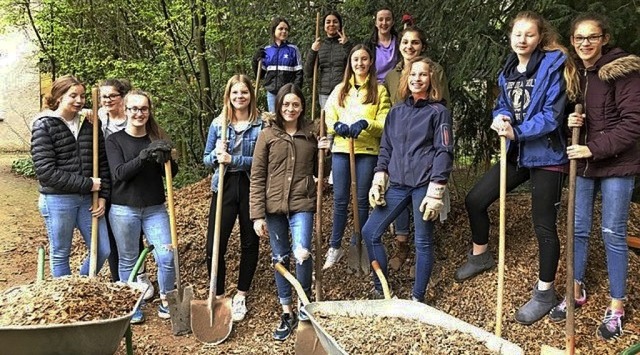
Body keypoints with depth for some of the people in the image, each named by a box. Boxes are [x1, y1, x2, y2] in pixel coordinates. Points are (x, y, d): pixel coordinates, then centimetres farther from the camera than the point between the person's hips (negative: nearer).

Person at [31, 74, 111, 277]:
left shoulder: (89, 124, 7)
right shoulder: (44, 126, -7)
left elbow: (103, 162, 8)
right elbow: (46, 171, -15)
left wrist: (102, 196, -2)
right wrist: (87, 184, -16)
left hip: (88, 199, 5)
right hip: (58, 200, -4)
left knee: (103, 250, 8)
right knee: (60, 255, 8)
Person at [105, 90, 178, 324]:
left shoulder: (157, 138, 5)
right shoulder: (115, 140, -2)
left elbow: (171, 173, -1)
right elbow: (119, 173, -15)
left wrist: (166, 157, -23)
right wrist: (145, 156, -28)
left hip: (155, 208, 2)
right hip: (123, 209, -2)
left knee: (167, 256, -4)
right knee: (128, 260, 9)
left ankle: (165, 301, 19)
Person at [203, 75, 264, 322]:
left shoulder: (261, 125, -3)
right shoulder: (218, 124, 5)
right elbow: (207, 159, 10)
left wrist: (233, 159, -19)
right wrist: (216, 154, -12)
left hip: (251, 189, -1)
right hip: (224, 188, 2)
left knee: (250, 243, 11)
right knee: (214, 246, -3)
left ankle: (240, 296, 29)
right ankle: (218, 296, 18)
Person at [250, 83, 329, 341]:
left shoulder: (311, 136, 7)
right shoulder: (267, 136, 1)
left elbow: (318, 172, 17)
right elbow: (257, 177, -2)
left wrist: (324, 153, -3)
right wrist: (257, 215, -8)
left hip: (302, 205, 0)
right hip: (274, 206, 0)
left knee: (302, 254, -15)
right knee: (280, 259, 9)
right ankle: (287, 313, 25)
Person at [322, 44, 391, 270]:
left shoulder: (379, 90, 5)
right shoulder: (340, 89, 13)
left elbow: (385, 124, -2)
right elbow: (327, 119, 8)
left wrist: (365, 124, -20)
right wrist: (337, 126, -14)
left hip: (367, 151, -2)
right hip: (341, 149, 2)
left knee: (362, 200, 7)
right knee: (340, 200, 4)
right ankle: (335, 247, 16)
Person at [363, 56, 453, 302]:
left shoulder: (438, 112, -1)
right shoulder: (395, 112, 14)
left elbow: (444, 152, -6)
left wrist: (435, 193, -13)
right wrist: (378, 183, 8)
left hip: (424, 185, -5)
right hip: (397, 184, 5)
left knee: (423, 242, 4)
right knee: (370, 232, 3)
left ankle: (417, 298, 20)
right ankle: (381, 291, 18)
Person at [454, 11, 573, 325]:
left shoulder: (553, 66, -12)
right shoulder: (508, 71, 8)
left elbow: (551, 115, -18)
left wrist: (516, 132, -25)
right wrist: (501, 118, -11)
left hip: (545, 155, -6)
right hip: (516, 153, 7)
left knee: (544, 225, 1)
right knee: (475, 199, 7)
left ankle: (544, 293, 18)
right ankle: (480, 256, 32)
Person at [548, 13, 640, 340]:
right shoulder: (573, 72, 6)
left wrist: (594, 148, -19)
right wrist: (569, 122, -8)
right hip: (581, 163, 5)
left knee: (613, 233, 2)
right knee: (578, 229, 12)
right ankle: (577, 291, 30)